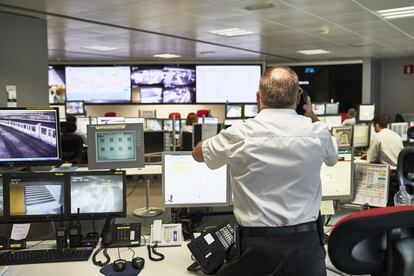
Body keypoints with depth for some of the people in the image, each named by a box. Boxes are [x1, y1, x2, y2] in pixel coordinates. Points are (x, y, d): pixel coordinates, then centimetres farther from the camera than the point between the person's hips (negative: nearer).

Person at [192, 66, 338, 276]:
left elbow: (198, 153, 9)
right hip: (305, 241, 2)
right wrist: (312, 117, 25)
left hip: (257, 243, -1)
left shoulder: (240, 134, -12)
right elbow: (332, 157, 21)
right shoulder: (318, 132, -5)